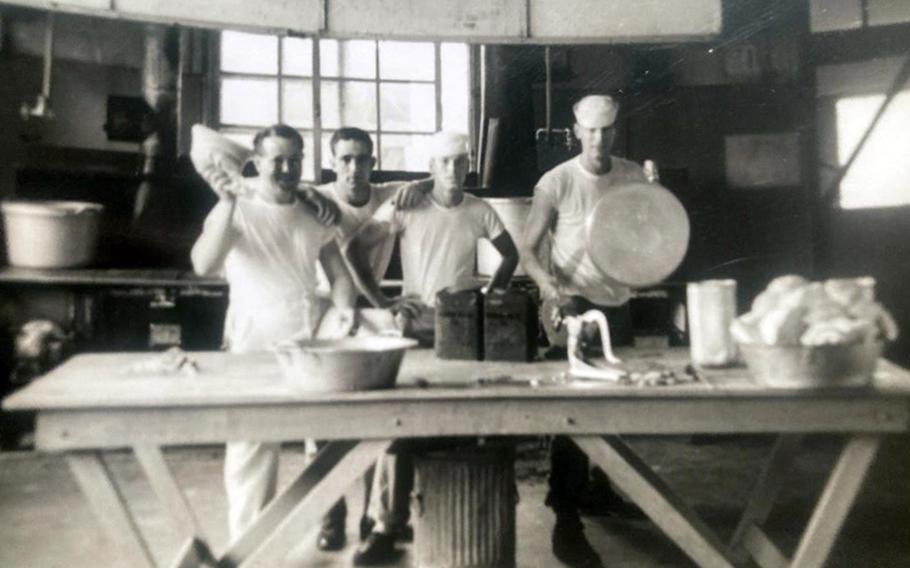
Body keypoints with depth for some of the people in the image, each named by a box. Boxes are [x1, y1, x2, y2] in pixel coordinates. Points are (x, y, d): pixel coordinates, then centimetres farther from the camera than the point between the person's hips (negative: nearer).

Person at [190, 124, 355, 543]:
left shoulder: (312, 213, 11)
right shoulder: (237, 210, -2)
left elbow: (339, 275, 13)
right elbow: (203, 264, -18)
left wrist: (342, 312, -5)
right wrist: (227, 203, -27)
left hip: (312, 344, 4)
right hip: (254, 346, -4)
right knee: (251, 449, 0)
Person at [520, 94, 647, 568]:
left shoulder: (634, 177, 1)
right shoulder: (556, 183, -11)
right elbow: (528, 248, -10)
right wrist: (547, 285, -28)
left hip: (619, 302, 5)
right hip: (573, 301, -5)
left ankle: (610, 487, 39)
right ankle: (566, 518, -2)